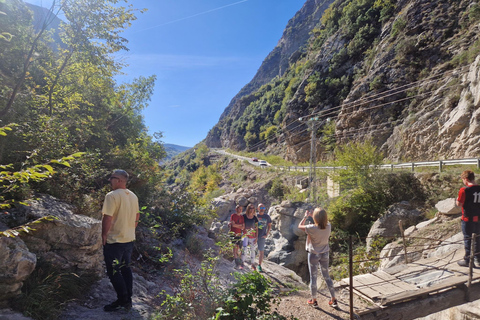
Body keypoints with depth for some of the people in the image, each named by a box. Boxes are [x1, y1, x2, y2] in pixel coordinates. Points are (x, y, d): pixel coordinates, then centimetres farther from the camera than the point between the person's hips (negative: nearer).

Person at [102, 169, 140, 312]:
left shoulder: (112, 196, -19)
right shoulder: (133, 196, 6)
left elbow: (107, 218, -22)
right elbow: (137, 216, 14)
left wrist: (104, 235, -9)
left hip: (114, 241, -8)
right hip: (129, 239, 8)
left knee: (114, 271, 6)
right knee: (126, 269, 17)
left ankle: (122, 301, 12)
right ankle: (128, 300, 25)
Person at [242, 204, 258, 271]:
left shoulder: (255, 218, 1)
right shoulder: (244, 216, -4)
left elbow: (256, 228, 3)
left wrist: (256, 237, 0)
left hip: (253, 236, 2)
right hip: (245, 235, -2)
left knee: (252, 250, 10)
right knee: (244, 248, -15)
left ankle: (253, 264, 23)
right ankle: (242, 263, -8)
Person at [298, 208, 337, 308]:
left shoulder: (312, 228, -26)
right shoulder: (328, 226, -13)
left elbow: (300, 226, -8)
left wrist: (306, 216, 3)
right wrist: (312, 215, 12)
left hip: (313, 254, -4)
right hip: (325, 254, 4)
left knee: (313, 277, 11)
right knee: (326, 276, 19)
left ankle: (314, 300, 24)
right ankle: (334, 300, 26)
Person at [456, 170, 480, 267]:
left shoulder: (464, 190, -18)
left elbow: (459, 204, -14)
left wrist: (457, 199, 2)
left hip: (467, 219, -5)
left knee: (467, 239, 3)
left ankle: (467, 260, 12)